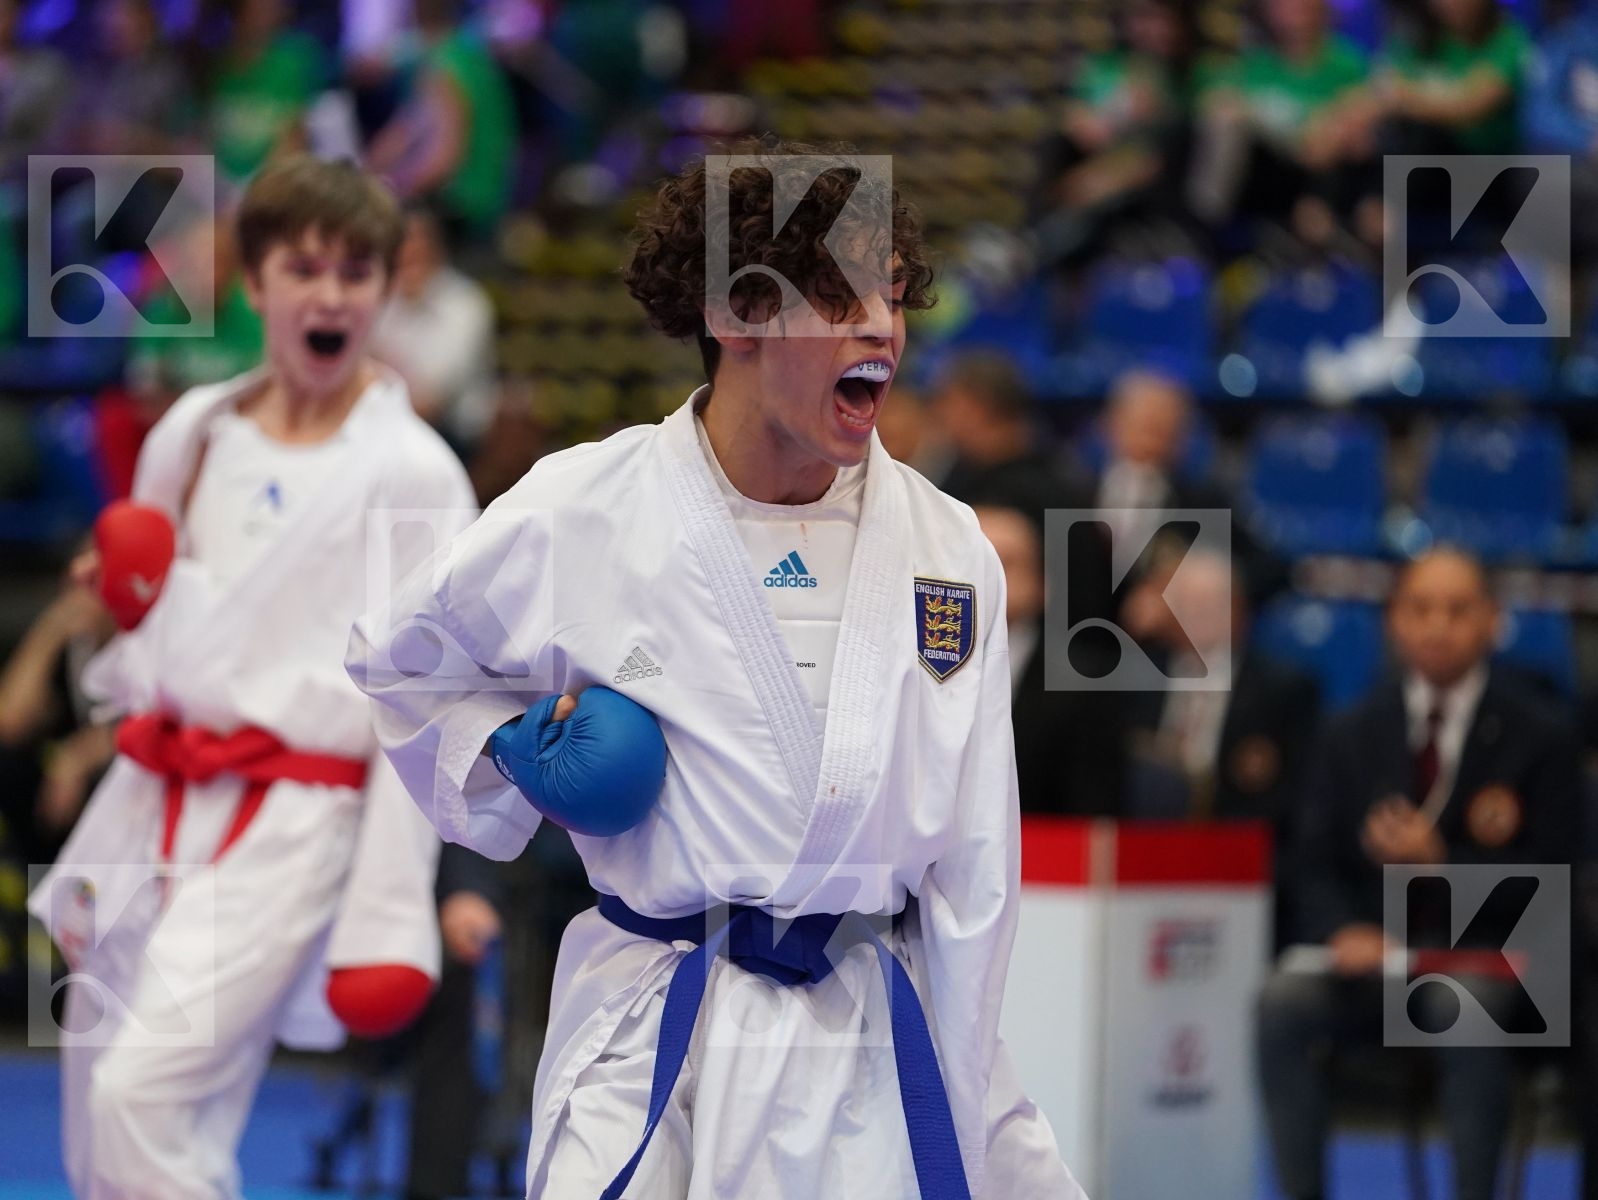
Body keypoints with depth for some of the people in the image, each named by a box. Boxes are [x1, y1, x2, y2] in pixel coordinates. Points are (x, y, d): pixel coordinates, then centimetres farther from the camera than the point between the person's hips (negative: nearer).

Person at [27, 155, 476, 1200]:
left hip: (293, 828, -6)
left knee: (143, 1094, -23)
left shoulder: (411, 475, -7)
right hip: (155, 798, 6)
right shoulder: (197, 433, 10)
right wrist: (121, 597, 2)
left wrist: (385, 922, -13)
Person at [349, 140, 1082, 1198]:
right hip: (651, 1060, -2)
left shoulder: (948, 548, 1)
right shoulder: (580, 515, -5)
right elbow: (398, 659, 14)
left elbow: (973, 872, 3)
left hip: (879, 1047, 2)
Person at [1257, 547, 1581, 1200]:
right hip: (1372, 951, 3)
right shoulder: (1353, 736, 12)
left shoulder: (1540, 736, 3)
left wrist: (1441, 859, -17)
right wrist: (1344, 932, -13)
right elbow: (1316, 867, 9)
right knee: (1284, 1001, -29)